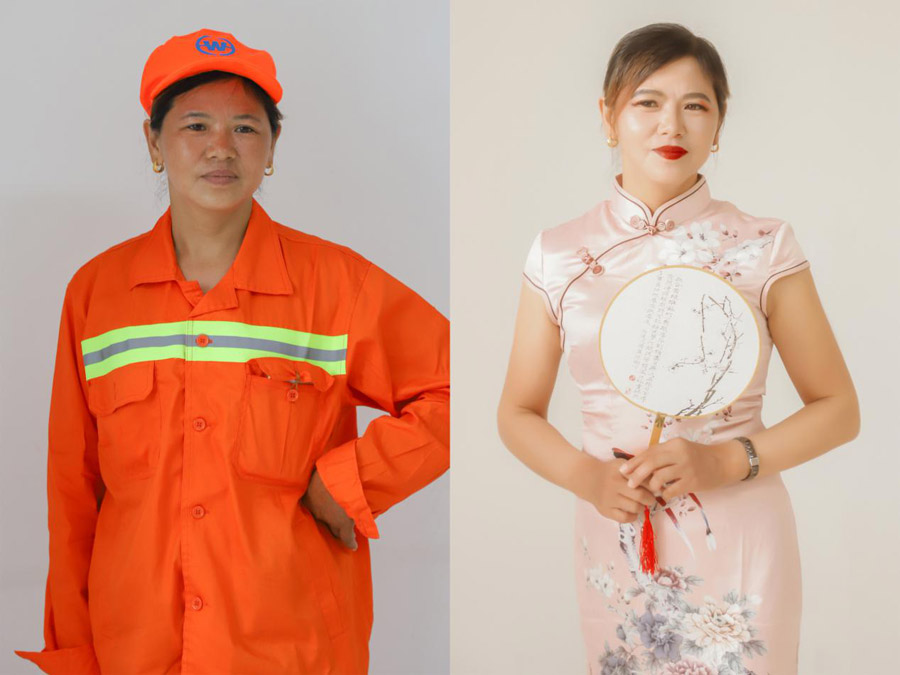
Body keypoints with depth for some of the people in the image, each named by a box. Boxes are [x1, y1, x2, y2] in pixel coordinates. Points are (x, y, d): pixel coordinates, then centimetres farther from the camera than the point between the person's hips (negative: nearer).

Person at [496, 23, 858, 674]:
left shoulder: (764, 247, -5)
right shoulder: (559, 255, 0)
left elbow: (838, 410, 0)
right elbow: (519, 412, 7)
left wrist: (727, 461, -15)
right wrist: (585, 476, -12)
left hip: (738, 544, -1)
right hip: (614, 544, 2)